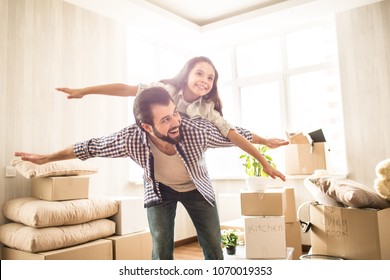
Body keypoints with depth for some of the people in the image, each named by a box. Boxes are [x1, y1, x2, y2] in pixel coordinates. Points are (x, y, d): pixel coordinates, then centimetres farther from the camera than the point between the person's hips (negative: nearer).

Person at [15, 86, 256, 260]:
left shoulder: (198, 130, -38)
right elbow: (90, 147, -17)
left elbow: (239, 135, -21)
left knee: (214, 247, 4)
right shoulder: (131, 139, -35)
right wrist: (46, 158, -6)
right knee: (161, 249, -4)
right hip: (160, 190, 0)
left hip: (197, 188, 1)